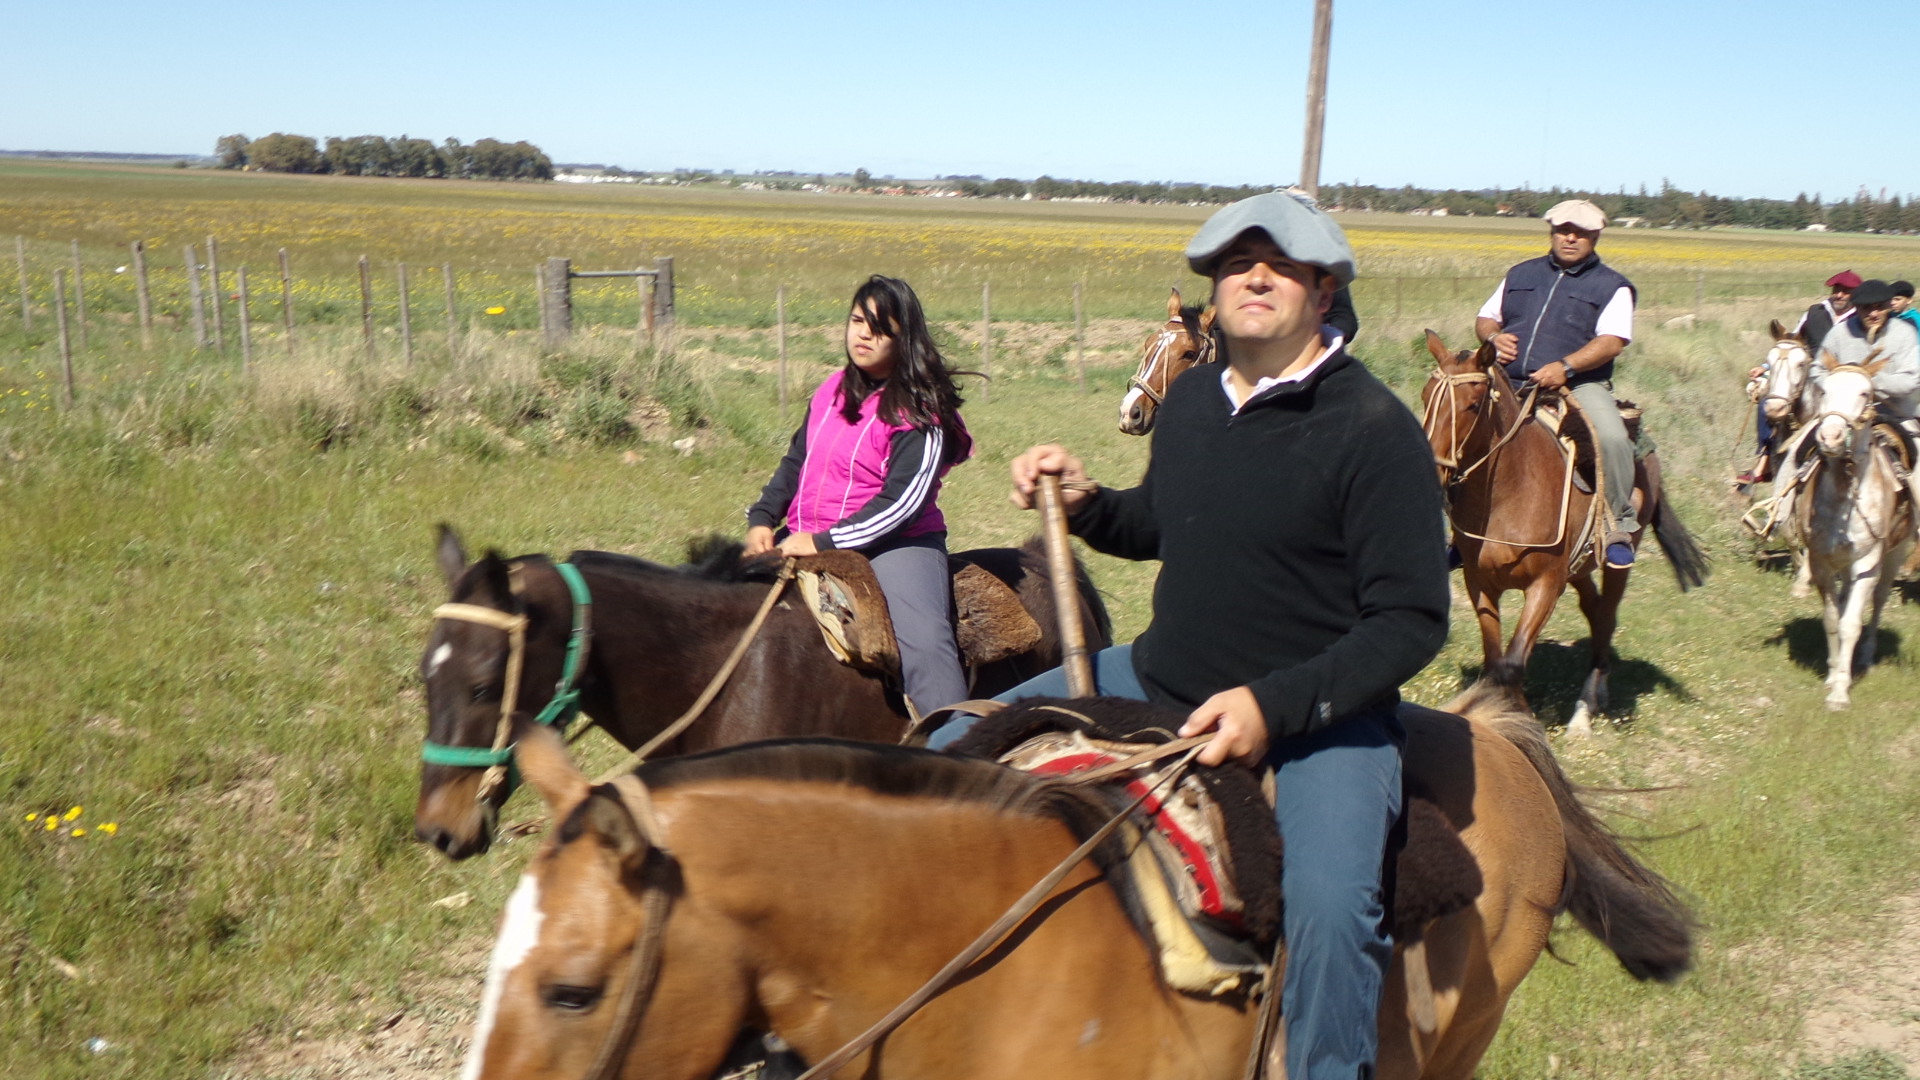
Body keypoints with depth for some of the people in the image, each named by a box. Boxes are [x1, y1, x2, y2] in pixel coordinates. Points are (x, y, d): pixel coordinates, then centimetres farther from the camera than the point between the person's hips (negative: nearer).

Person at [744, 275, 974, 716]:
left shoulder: (920, 412, -10)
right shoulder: (832, 391, 12)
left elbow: (902, 503, -19)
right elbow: (795, 463, 20)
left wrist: (825, 542, -23)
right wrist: (762, 519, 3)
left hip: (895, 545, -7)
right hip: (806, 543, 7)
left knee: (924, 644, -28)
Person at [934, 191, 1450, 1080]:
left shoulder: (1375, 430, -15)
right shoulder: (1189, 400, 5)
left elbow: (1412, 622, -16)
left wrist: (1275, 705, -26)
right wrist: (1082, 501, 0)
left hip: (1318, 716, -6)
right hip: (1160, 681, 6)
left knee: (1329, 906, -33)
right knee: (956, 751, 2)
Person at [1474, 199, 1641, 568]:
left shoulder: (1612, 286, 7)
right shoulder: (1521, 275, 21)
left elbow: (1612, 340, -7)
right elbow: (1485, 318, 24)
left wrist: (1565, 366, -24)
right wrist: (1494, 335, -2)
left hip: (1579, 385, -4)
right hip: (1510, 385, 4)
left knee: (1612, 438, -32)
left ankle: (1620, 526, -13)